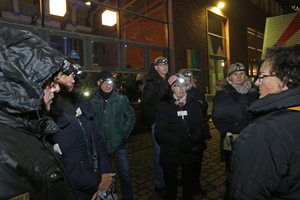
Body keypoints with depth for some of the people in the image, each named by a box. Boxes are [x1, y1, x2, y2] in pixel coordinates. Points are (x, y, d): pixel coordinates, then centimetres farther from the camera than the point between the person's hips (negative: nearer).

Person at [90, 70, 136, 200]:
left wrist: (125, 134, -5)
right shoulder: (92, 102, -2)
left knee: (125, 172, 10)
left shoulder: (121, 99, -2)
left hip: (119, 144, 0)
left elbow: (130, 116, 1)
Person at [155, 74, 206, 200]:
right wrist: (179, 141, -22)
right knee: (171, 185, 15)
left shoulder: (193, 103, 2)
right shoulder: (164, 105, -6)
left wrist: (192, 140, -19)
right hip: (170, 153, -2)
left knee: (189, 184, 21)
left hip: (191, 151, 2)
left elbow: (200, 124, -3)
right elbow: (160, 131, -12)